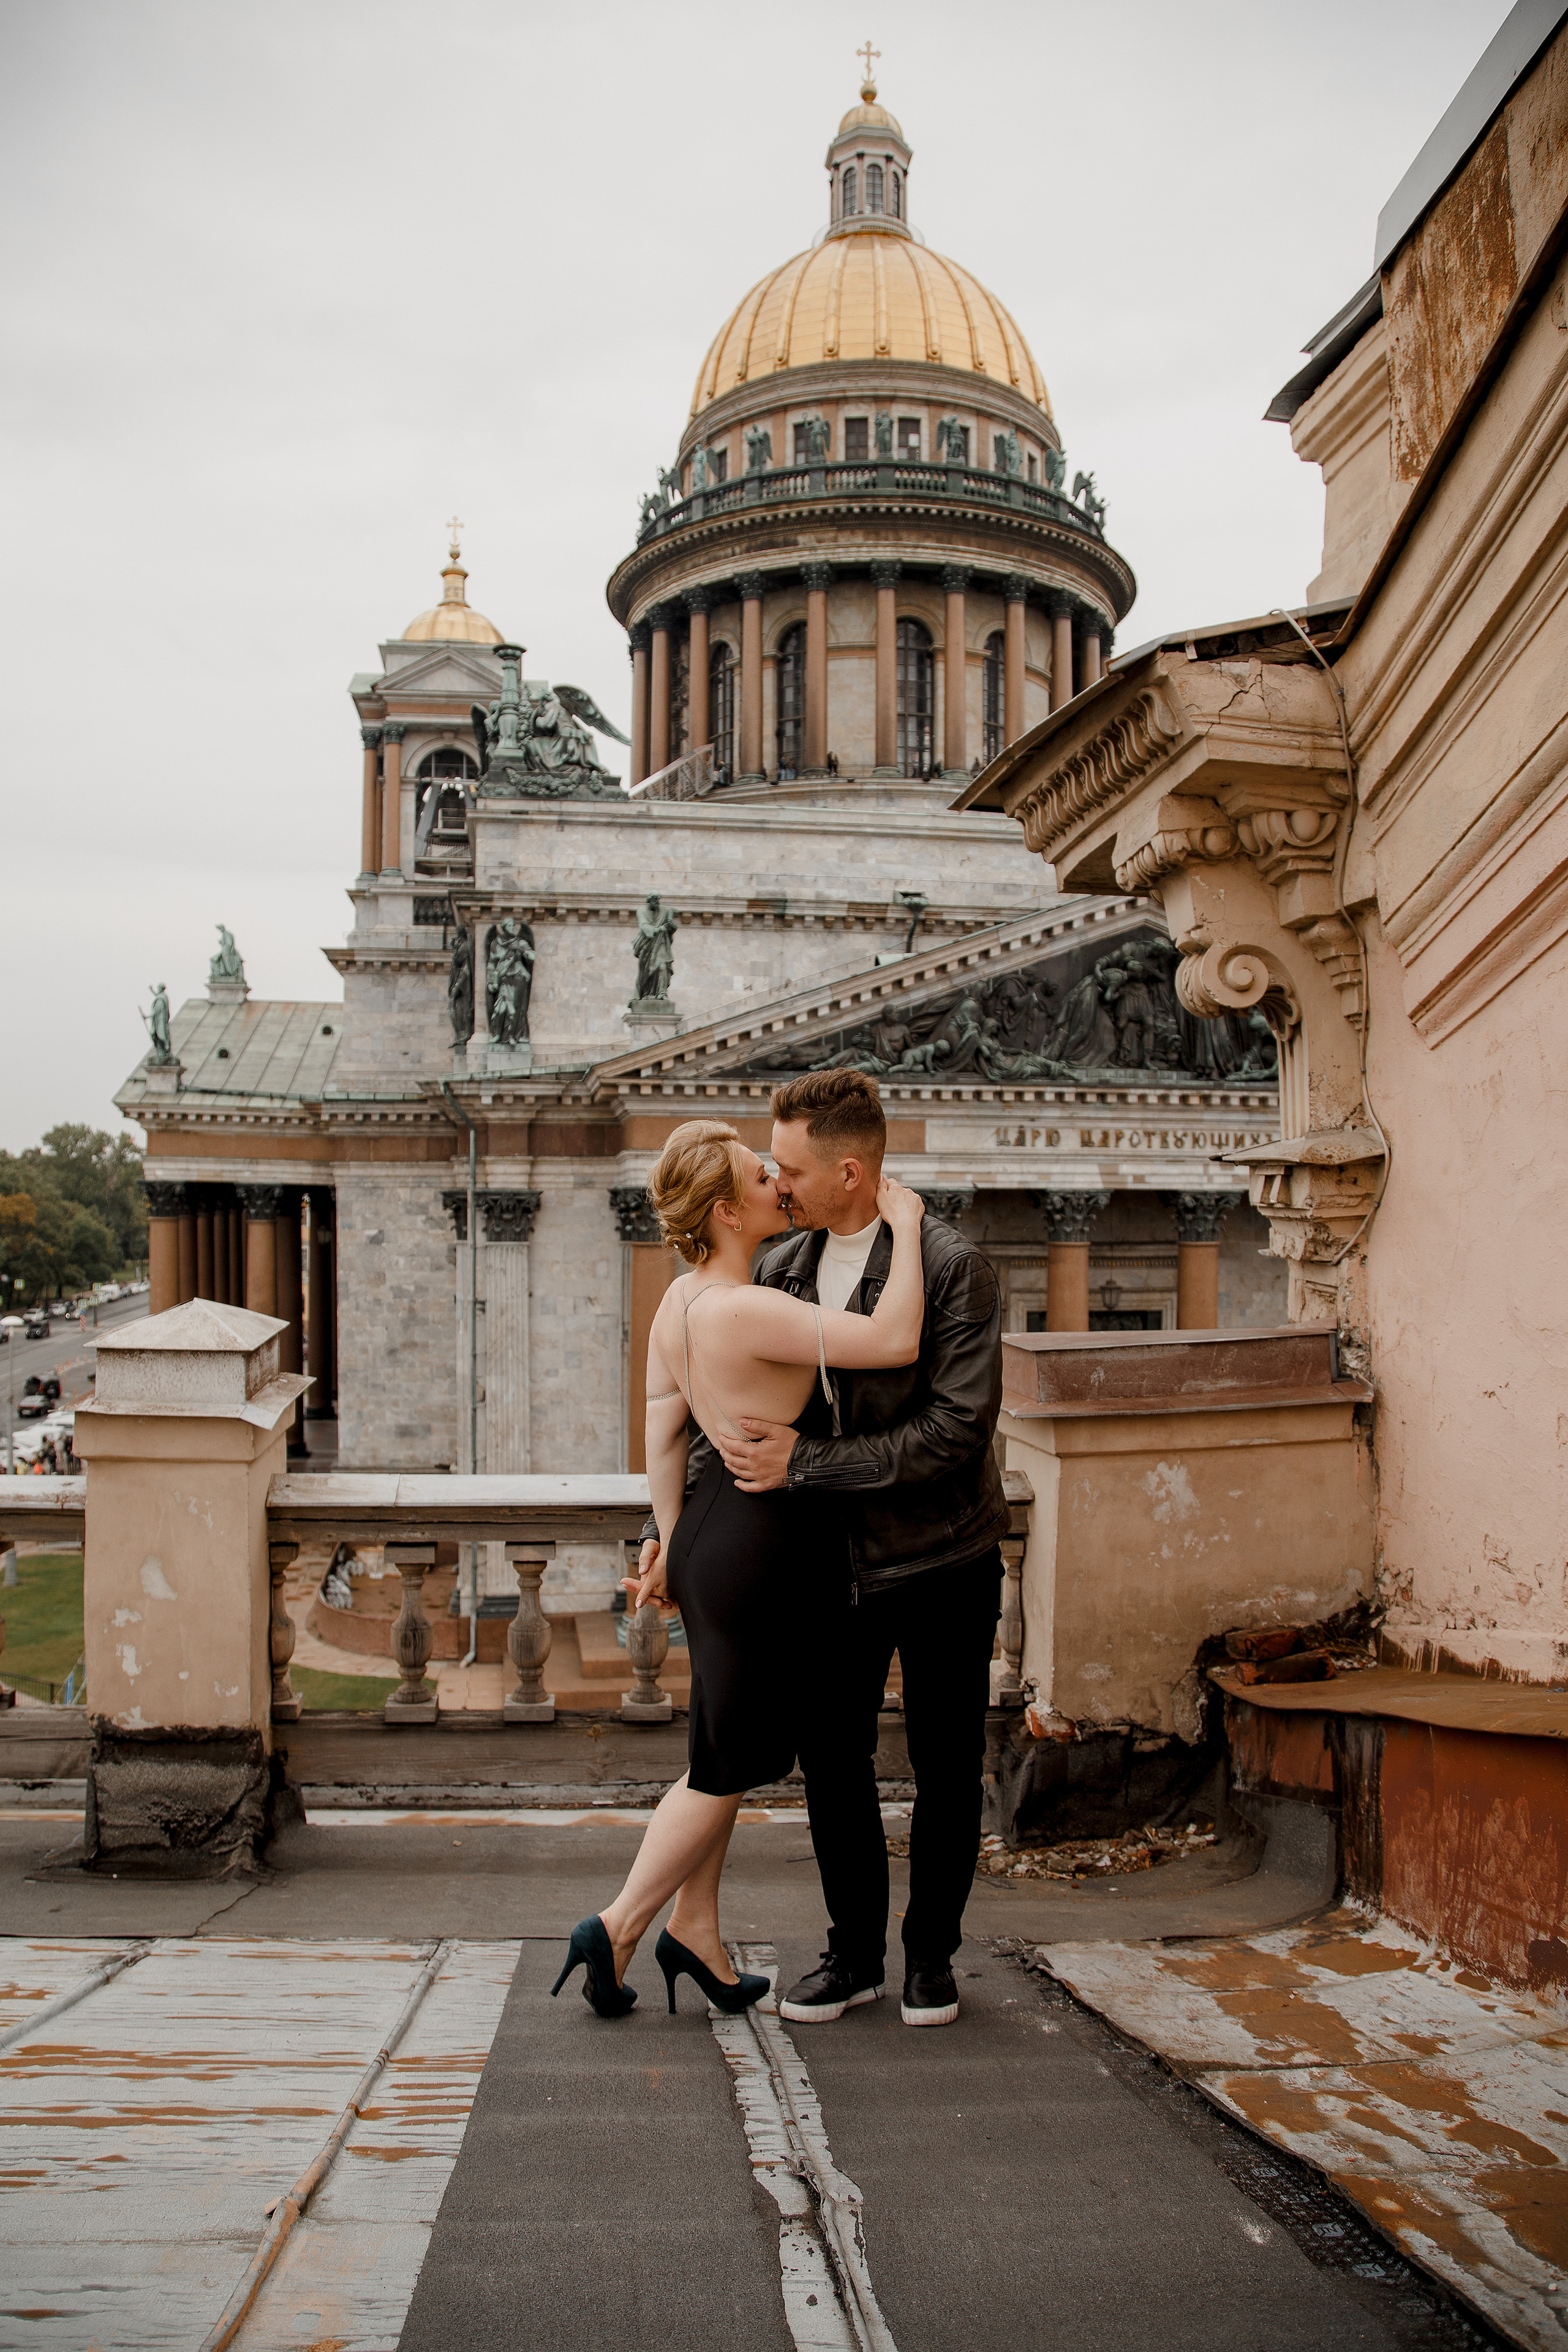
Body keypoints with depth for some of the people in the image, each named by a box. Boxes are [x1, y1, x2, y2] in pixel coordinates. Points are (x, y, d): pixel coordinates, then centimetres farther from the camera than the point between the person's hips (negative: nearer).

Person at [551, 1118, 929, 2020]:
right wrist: (905, 1226, -19)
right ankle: (618, 1928, 16)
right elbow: (895, 1342, -30)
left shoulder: (679, 1301, 3)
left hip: (709, 1530, 9)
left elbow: (663, 1430, 10)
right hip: (755, 1548, -9)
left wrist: (671, 1540, 20)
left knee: (731, 1749, 20)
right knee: (729, 1763, 7)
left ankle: (695, 1929, 29)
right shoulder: (749, 1310, -25)